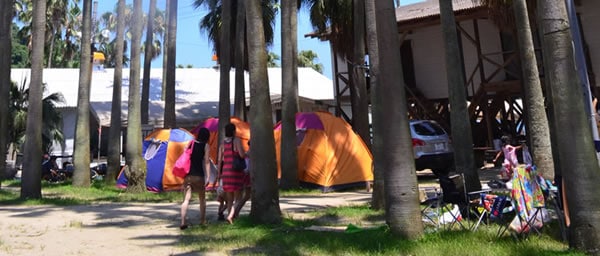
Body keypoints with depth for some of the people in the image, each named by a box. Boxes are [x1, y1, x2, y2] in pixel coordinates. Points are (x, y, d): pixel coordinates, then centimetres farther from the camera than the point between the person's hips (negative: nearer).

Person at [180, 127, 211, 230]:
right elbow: (206, 162, -6)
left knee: (186, 199, 1)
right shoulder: (205, 146, -1)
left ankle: (183, 222, -10)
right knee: (202, 198, 14)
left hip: (188, 175, 3)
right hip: (199, 175, -3)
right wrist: (208, 176, -7)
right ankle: (202, 221, 22)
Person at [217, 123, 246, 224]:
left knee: (229, 199, 13)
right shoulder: (236, 140, -7)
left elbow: (220, 159, 7)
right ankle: (231, 216, -18)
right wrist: (247, 155, 7)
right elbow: (242, 155, -16)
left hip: (226, 171, 5)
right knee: (238, 198, 0)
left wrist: (219, 173, 12)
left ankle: (230, 215, 13)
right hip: (236, 171, -5)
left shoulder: (223, 143, 8)